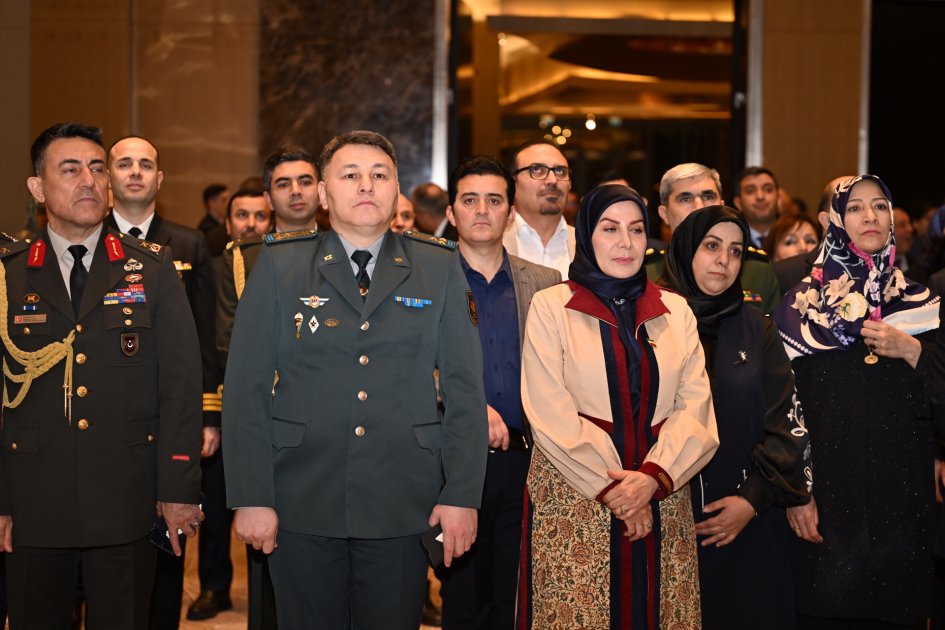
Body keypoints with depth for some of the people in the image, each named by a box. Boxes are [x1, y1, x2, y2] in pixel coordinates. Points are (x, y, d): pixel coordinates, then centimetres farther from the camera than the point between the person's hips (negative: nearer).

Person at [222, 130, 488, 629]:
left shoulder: (439, 268, 5)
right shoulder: (279, 265, 2)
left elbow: (465, 388, 3)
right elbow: (245, 388, -1)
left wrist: (463, 494, -3)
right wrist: (250, 496, -6)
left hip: (403, 508, 1)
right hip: (301, 507, 0)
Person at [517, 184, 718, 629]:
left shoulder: (675, 310, 11)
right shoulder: (550, 307, 0)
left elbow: (695, 405, 2)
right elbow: (550, 414, -8)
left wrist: (652, 477, -13)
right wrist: (611, 488, -12)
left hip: (661, 499, 3)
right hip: (574, 500, -3)